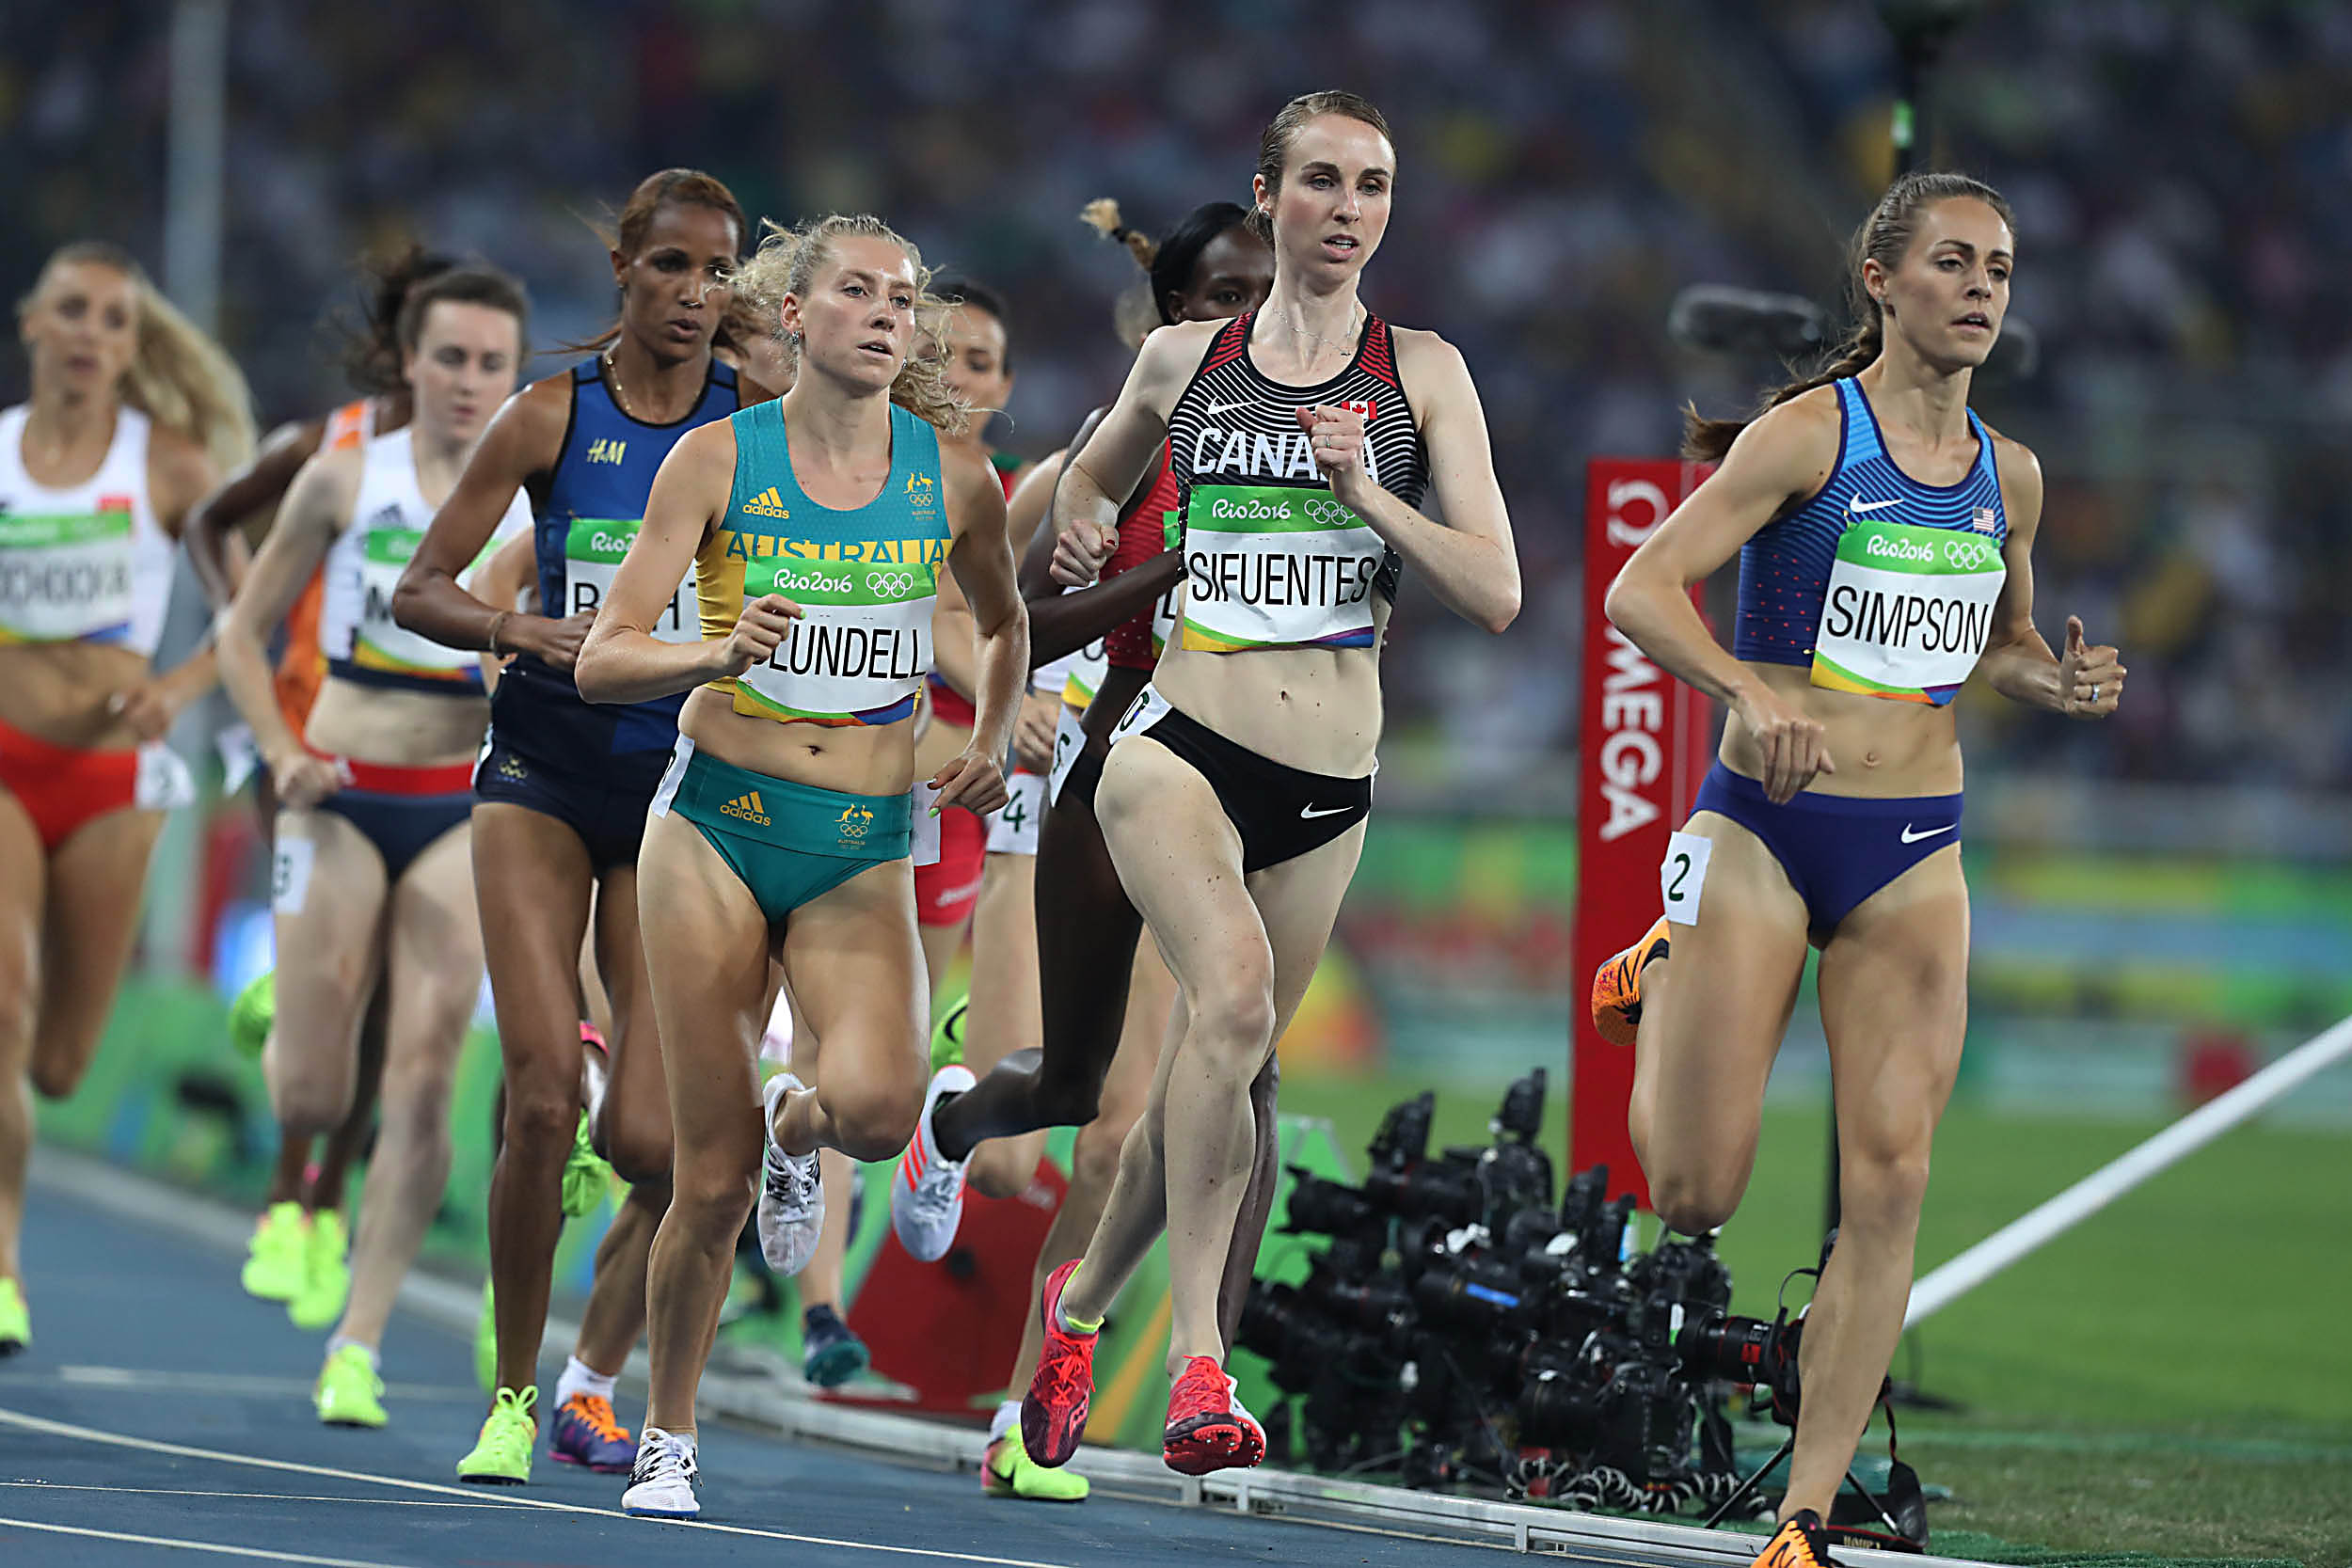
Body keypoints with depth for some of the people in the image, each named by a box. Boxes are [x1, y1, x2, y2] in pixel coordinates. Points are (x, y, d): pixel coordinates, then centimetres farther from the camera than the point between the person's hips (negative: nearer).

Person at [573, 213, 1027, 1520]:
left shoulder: (952, 477, 3)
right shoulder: (720, 459, -3)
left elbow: (1005, 623, 24)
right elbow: (603, 660, -5)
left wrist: (993, 744, 9)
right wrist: (721, 655, -23)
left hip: (865, 855, 1)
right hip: (719, 824, -1)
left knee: (879, 1103, -26)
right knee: (711, 1180, -4)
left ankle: (795, 1124, 13)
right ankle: (667, 1446, 16)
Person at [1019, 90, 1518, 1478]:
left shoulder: (1422, 372, 4)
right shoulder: (1185, 358, 7)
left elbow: (1496, 595, -3)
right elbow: (1094, 476, 28)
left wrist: (1366, 491, -15)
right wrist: (1078, 534, 6)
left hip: (1328, 791, 2)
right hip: (1179, 749, -2)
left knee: (1208, 1082, 10)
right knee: (1236, 991, -29)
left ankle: (1080, 1303, 38)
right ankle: (1198, 1355, -29)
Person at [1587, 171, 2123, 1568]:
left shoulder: (2010, 476, 9)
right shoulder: (1807, 435, -8)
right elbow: (1641, 590, -15)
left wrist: (2060, 681, 2)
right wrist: (1754, 693, -31)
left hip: (1916, 853, 4)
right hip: (1762, 831, -4)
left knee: (1891, 1186, -6)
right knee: (1696, 1196, -2)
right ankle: (1667, 980, 31)